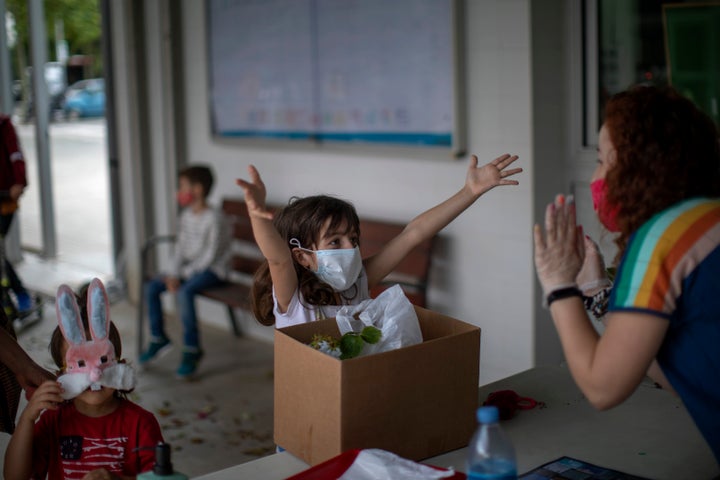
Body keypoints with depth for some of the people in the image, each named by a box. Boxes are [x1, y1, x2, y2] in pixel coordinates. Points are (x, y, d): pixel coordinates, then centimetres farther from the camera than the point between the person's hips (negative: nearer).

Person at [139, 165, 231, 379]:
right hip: (189, 267, 9)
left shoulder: (214, 218, -19)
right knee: (151, 287, -4)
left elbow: (211, 255, -20)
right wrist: (174, 274, -7)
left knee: (184, 292, -34)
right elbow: (181, 247, 8)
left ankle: (192, 350, -24)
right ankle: (158, 338, 11)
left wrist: (184, 274, -18)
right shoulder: (186, 215, 8)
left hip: (212, 270, -9)